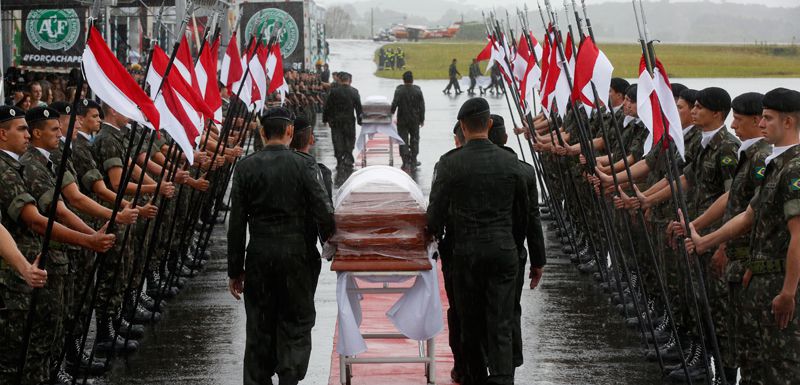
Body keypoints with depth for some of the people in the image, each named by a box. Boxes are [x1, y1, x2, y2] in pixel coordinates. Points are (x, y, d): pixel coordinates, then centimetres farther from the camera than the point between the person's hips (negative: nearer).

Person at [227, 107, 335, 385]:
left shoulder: (245, 167, -1)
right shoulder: (304, 164, -7)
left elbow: (236, 224, 1)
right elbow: (323, 212, -9)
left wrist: (235, 269, 6)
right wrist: (329, 243, 12)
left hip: (258, 256, 2)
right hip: (294, 254, -2)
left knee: (259, 326, 11)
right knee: (297, 322, 6)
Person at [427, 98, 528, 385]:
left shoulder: (450, 163, -8)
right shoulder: (510, 162, 0)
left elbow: (436, 210, -5)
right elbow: (522, 213, 9)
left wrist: (435, 232, 16)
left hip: (466, 251, -1)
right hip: (504, 252, 1)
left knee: (471, 324, 13)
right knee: (501, 327, 0)